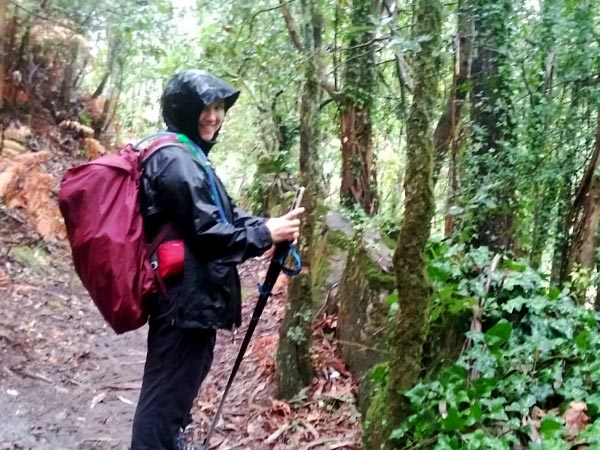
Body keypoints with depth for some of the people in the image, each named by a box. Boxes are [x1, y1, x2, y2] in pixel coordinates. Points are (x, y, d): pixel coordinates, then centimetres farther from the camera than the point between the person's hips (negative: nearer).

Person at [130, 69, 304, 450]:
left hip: (189, 291, 11)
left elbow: (225, 215, 15)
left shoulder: (186, 155, 16)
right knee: (169, 389, -2)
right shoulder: (175, 160, -18)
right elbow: (206, 232, -21)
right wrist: (266, 234, -12)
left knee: (184, 379, 26)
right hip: (184, 294, -11)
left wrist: (268, 225, -1)